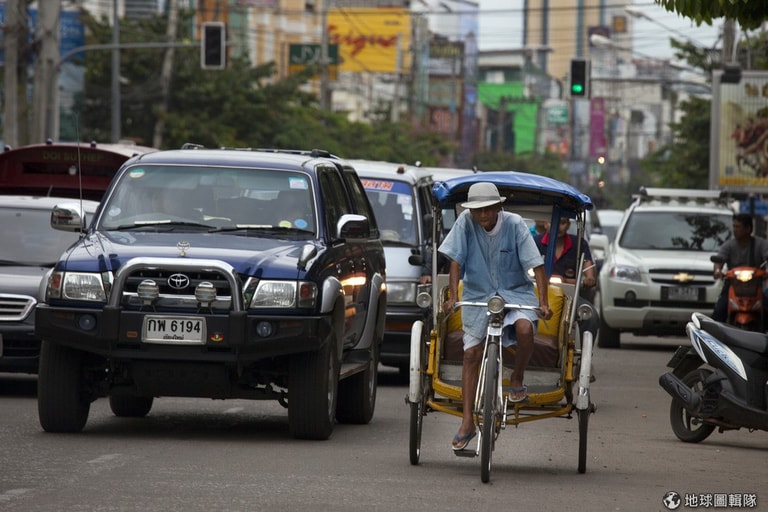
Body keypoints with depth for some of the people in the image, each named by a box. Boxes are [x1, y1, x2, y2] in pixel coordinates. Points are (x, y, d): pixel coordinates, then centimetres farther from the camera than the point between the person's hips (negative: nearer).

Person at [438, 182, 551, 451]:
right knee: (471, 354, -4)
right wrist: (453, 296, -20)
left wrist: (543, 302, -26)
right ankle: (467, 422, 3)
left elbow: (536, 264, -16)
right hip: (477, 294, 2)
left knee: (524, 328, -32)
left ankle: (517, 378, -2)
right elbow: (455, 261, -10)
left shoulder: (514, 224, -16)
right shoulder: (466, 222, -13)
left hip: (515, 291, -2)